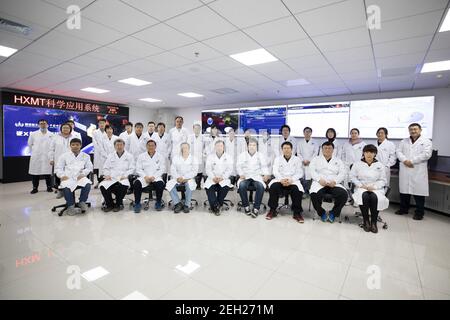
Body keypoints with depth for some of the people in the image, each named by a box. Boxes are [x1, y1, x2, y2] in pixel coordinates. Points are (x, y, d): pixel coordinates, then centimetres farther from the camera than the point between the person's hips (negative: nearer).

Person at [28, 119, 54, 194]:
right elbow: (30, 144, 14)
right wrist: (34, 152, 13)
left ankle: (49, 187, 13)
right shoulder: (33, 134, 6)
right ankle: (35, 188, 14)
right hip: (36, 157, 1)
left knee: (48, 172, 3)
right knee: (35, 173, 4)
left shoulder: (51, 135, 3)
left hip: (47, 157, -1)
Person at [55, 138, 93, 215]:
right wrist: (62, 175, -7)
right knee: (66, 187, -34)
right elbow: (58, 168, 14)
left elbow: (89, 167, 11)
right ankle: (70, 206, -18)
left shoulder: (86, 156, 20)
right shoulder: (64, 156, 19)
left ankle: (82, 202, -12)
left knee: (87, 184, -32)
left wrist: (83, 174, -8)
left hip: (80, 177, 1)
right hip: (68, 178, 0)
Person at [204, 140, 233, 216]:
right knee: (209, 188, -29)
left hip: (223, 179, 0)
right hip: (212, 178, 1)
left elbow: (229, 169, 1)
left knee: (225, 187, -31)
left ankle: (217, 205, -12)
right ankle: (216, 206, -16)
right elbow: (208, 169, 2)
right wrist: (213, 177, -16)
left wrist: (222, 177, -16)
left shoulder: (228, 157, 11)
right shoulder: (210, 157, 12)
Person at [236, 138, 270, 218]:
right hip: (245, 176, 0)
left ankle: (256, 208, -24)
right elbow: (238, 166, 7)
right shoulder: (242, 155, 14)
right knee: (241, 185, -33)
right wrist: (241, 174, -12)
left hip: (257, 176, 0)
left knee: (261, 186, -33)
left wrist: (266, 174, -11)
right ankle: (246, 206, -15)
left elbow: (264, 166, 9)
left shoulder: (261, 155, 16)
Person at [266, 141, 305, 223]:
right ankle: (272, 210, -16)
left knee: (297, 189, -33)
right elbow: (275, 171, 3)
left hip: (292, 181, -1)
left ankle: (297, 213, -16)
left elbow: (299, 173, 3)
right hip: (280, 180, 1)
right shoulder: (278, 158, 16)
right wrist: (281, 179, -17)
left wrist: (291, 180, -16)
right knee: (273, 187, -31)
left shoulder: (297, 159, 13)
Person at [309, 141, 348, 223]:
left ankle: (333, 213, -3)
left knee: (344, 194, -29)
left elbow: (343, 173, 8)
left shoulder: (338, 160, 23)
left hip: (334, 184, 2)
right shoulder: (316, 159, 19)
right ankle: (322, 213, -4)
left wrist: (335, 181, -12)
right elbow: (312, 171, 3)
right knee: (314, 195, -34)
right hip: (319, 183, -1)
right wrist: (319, 179, -15)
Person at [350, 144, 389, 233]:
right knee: (364, 196, -34)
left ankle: (374, 222, -18)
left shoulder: (380, 165, 11)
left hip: (376, 188, 1)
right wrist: (361, 185, -10)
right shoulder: (357, 164, 9)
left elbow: (383, 180, 6)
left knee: (374, 197, -34)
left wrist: (374, 186, -12)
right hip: (361, 187, 0)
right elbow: (352, 177, 5)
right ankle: (365, 221, -18)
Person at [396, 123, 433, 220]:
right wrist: (405, 160, -13)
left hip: (418, 171, -4)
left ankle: (419, 212, 10)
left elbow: (426, 154, -9)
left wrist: (411, 161, -15)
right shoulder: (404, 141, 16)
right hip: (405, 170, 4)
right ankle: (404, 209, 23)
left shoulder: (426, 141, 4)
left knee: (419, 191, -1)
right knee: (404, 190, 10)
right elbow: (398, 151, 6)